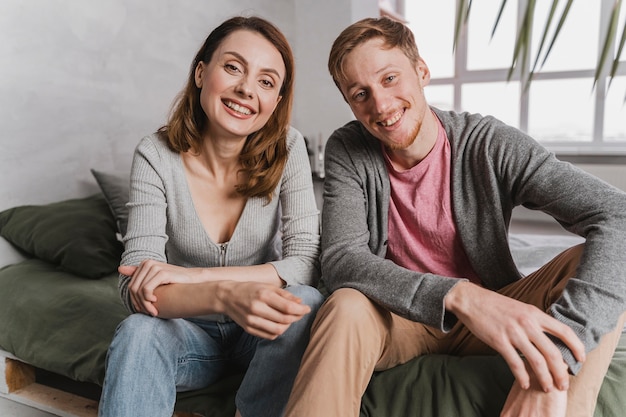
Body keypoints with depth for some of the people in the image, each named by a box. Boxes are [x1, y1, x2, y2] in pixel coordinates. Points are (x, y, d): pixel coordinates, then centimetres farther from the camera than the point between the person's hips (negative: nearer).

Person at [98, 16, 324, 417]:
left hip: (263, 333, 2)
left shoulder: (287, 148, -11)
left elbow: (307, 262, -18)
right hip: (190, 331, -1)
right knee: (138, 332, -32)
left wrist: (190, 275, -27)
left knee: (307, 303, -29)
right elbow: (137, 288, -21)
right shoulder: (156, 155, -13)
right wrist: (225, 295, -42)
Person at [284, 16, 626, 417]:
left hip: (494, 311, 1)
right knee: (347, 307, -34)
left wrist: (556, 357, -40)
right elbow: (341, 260, -22)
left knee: (591, 264, -24)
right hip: (397, 318, 0)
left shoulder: (490, 143, -14)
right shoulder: (347, 151, -9)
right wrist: (459, 295, -39)